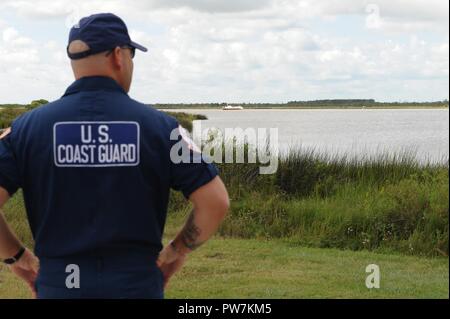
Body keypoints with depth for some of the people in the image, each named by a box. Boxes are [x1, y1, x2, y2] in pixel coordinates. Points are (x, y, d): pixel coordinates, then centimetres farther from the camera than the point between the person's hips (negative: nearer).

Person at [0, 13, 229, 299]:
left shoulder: (29, 126, -2)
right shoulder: (159, 125, -3)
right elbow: (216, 202, -5)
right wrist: (178, 251, 9)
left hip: (58, 285, 1)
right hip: (138, 285, 0)